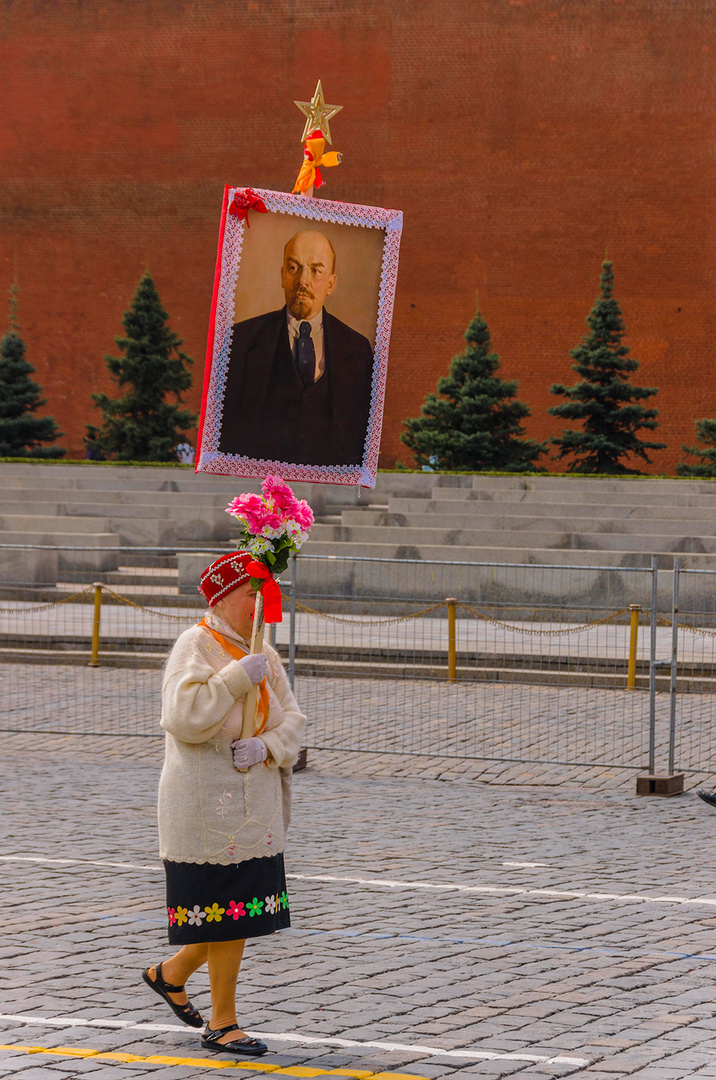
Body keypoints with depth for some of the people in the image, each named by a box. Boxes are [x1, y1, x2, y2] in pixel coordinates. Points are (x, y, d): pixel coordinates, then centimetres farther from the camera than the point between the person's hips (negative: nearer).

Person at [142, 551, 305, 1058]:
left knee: (243, 910, 11)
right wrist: (239, 677, -24)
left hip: (257, 803, 8)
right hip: (207, 803, -8)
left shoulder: (262, 653, 13)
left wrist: (266, 746, -13)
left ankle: (171, 974, 33)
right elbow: (184, 718, -24)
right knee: (229, 910, -4)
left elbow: (291, 720, 8)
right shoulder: (196, 645, -11)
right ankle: (222, 1023, 7)